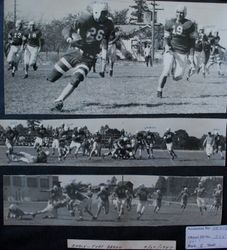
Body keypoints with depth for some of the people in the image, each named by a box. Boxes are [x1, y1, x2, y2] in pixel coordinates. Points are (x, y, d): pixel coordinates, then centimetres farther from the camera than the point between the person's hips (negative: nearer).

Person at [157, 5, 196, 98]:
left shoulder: (189, 25, -3)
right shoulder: (170, 23, 2)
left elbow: (192, 40, 1)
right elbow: (166, 37, 8)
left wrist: (191, 55, -2)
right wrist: (167, 46, -12)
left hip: (182, 53, -1)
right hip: (170, 50, 1)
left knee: (177, 77, -4)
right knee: (166, 71, -13)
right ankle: (159, 91, 2)